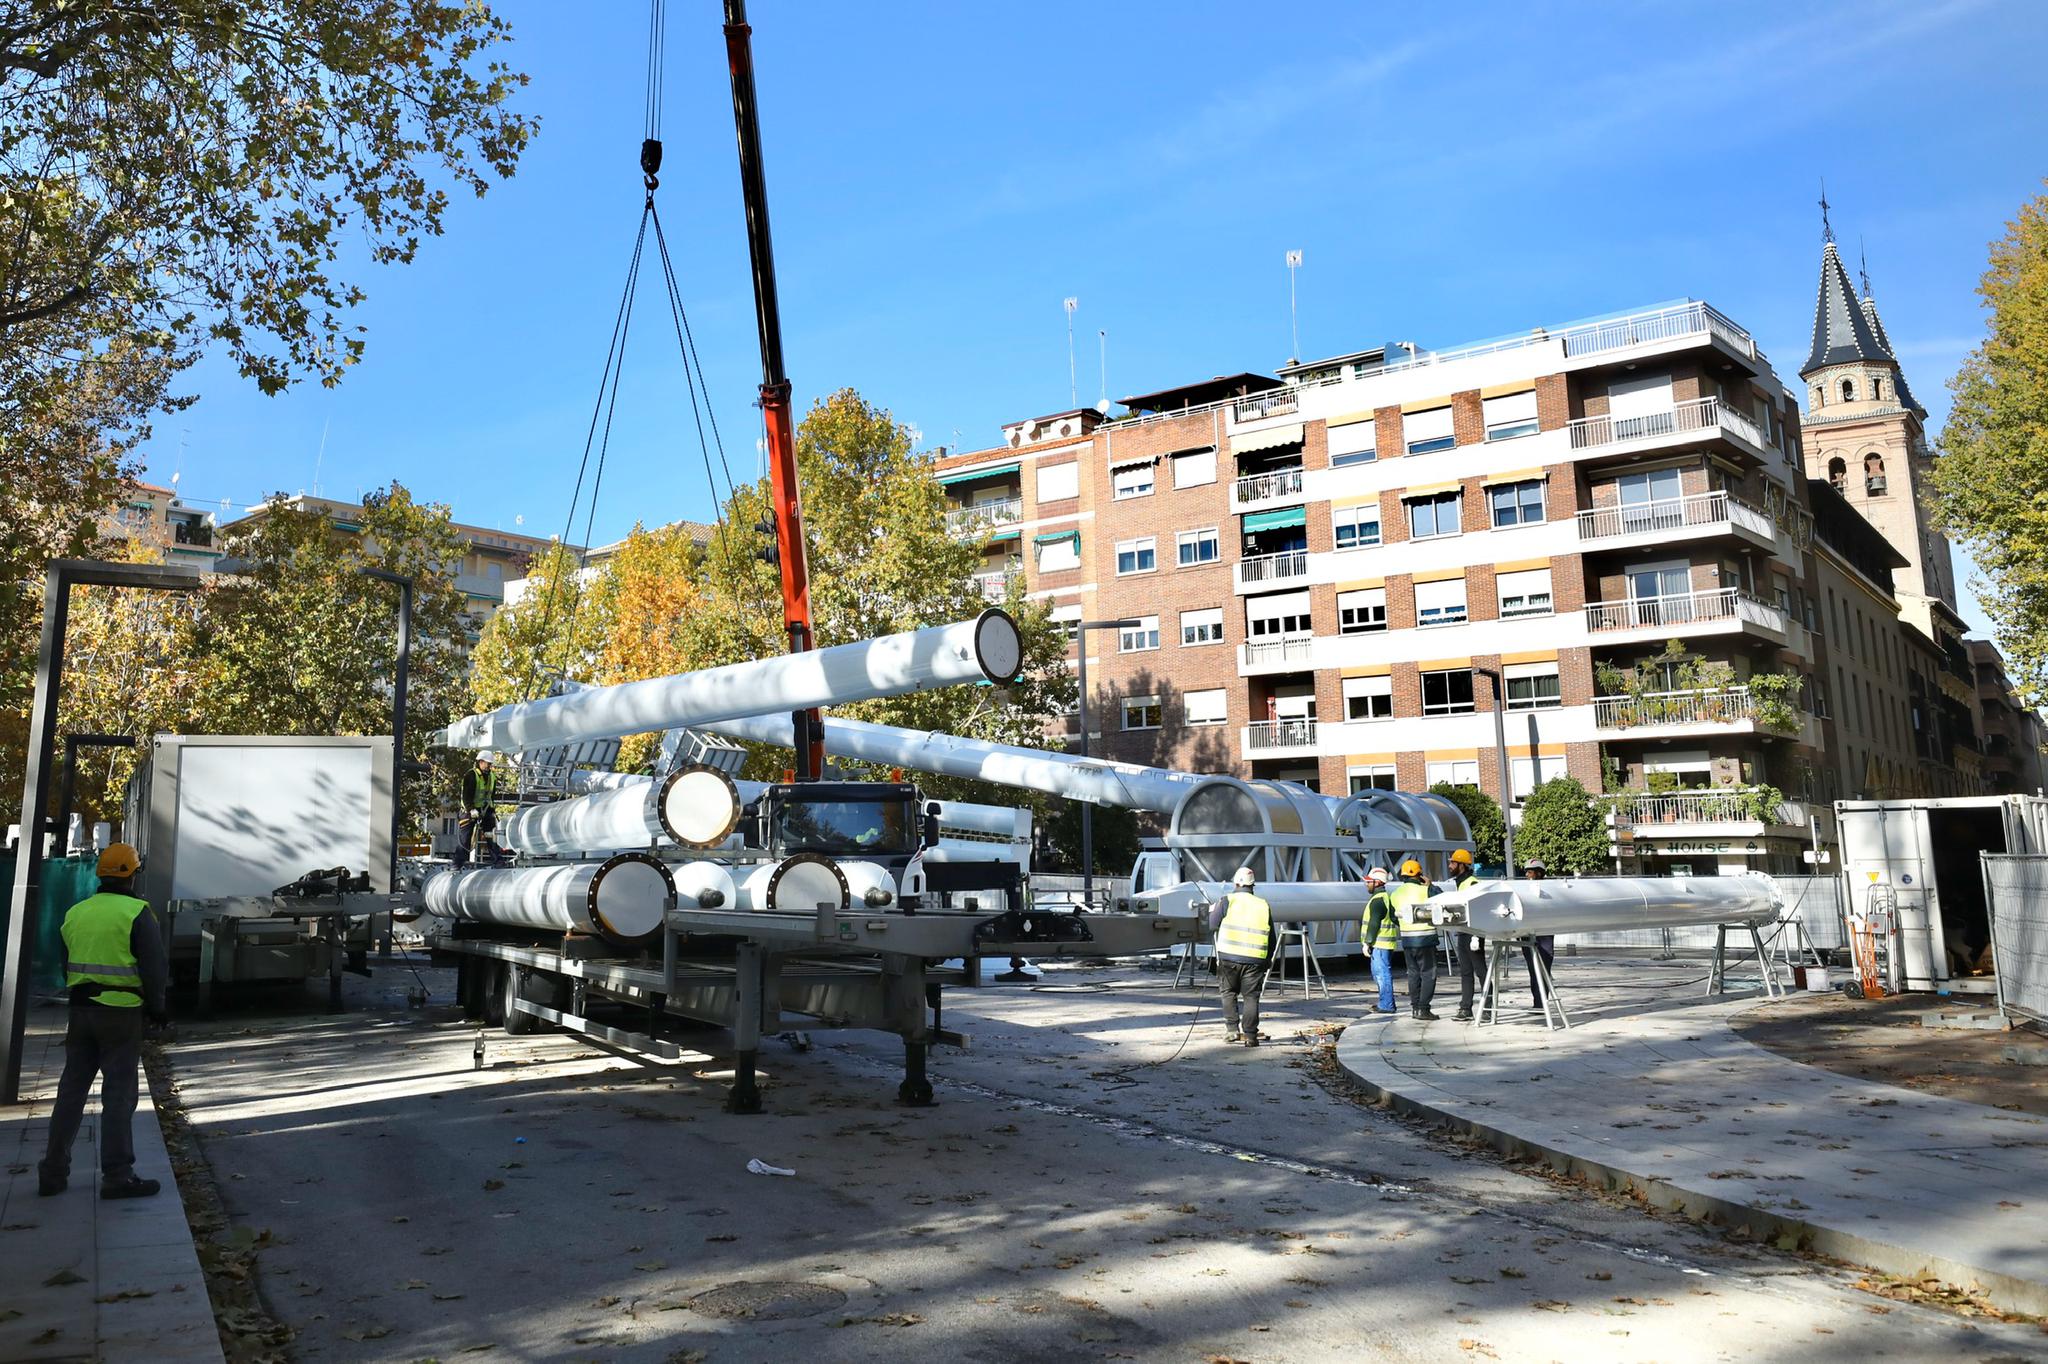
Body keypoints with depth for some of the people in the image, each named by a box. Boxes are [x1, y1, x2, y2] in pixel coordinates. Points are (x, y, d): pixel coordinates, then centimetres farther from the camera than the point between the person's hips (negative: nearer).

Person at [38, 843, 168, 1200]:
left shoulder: (76, 912, 8)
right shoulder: (136, 913, -12)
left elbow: (67, 967, 15)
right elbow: (153, 966, -14)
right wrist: (155, 1008, -1)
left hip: (81, 1010, 6)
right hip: (121, 1013, -6)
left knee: (71, 1090, 13)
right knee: (118, 1094, -2)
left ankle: (53, 1172, 17)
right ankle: (117, 1176, 0)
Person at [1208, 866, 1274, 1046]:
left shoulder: (1227, 901, -1)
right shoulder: (1264, 906, 9)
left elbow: (1211, 927, 0)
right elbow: (1271, 938, 14)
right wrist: (1268, 960, 25)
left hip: (1229, 957, -1)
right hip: (1255, 960, 2)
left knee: (1229, 993, 15)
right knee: (1251, 997, 7)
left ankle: (1231, 1029, 9)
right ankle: (1250, 1035, 3)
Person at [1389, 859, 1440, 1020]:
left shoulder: (1394, 894, 6)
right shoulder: (1424, 891, -13)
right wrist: (1430, 886, 6)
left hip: (1406, 940, 6)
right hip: (1425, 939, -6)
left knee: (1413, 973, 15)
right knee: (1428, 974, 1)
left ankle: (1414, 1007, 16)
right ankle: (1423, 1008, -3)